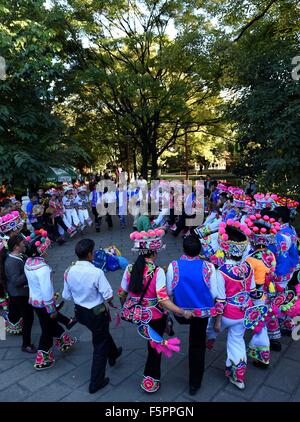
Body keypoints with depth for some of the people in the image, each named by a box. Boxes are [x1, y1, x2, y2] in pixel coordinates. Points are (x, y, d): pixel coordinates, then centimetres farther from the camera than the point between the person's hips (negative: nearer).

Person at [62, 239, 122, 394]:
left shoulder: (70, 271, -11)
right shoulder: (96, 272, -29)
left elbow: (66, 296, -1)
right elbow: (108, 296, -24)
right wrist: (108, 299, -1)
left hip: (80, 312, 7)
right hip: (97, 314, -6)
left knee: (103, 333, 33)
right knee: (99, 346, 16)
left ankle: (113, 354, 59)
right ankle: (96, 382, 31)